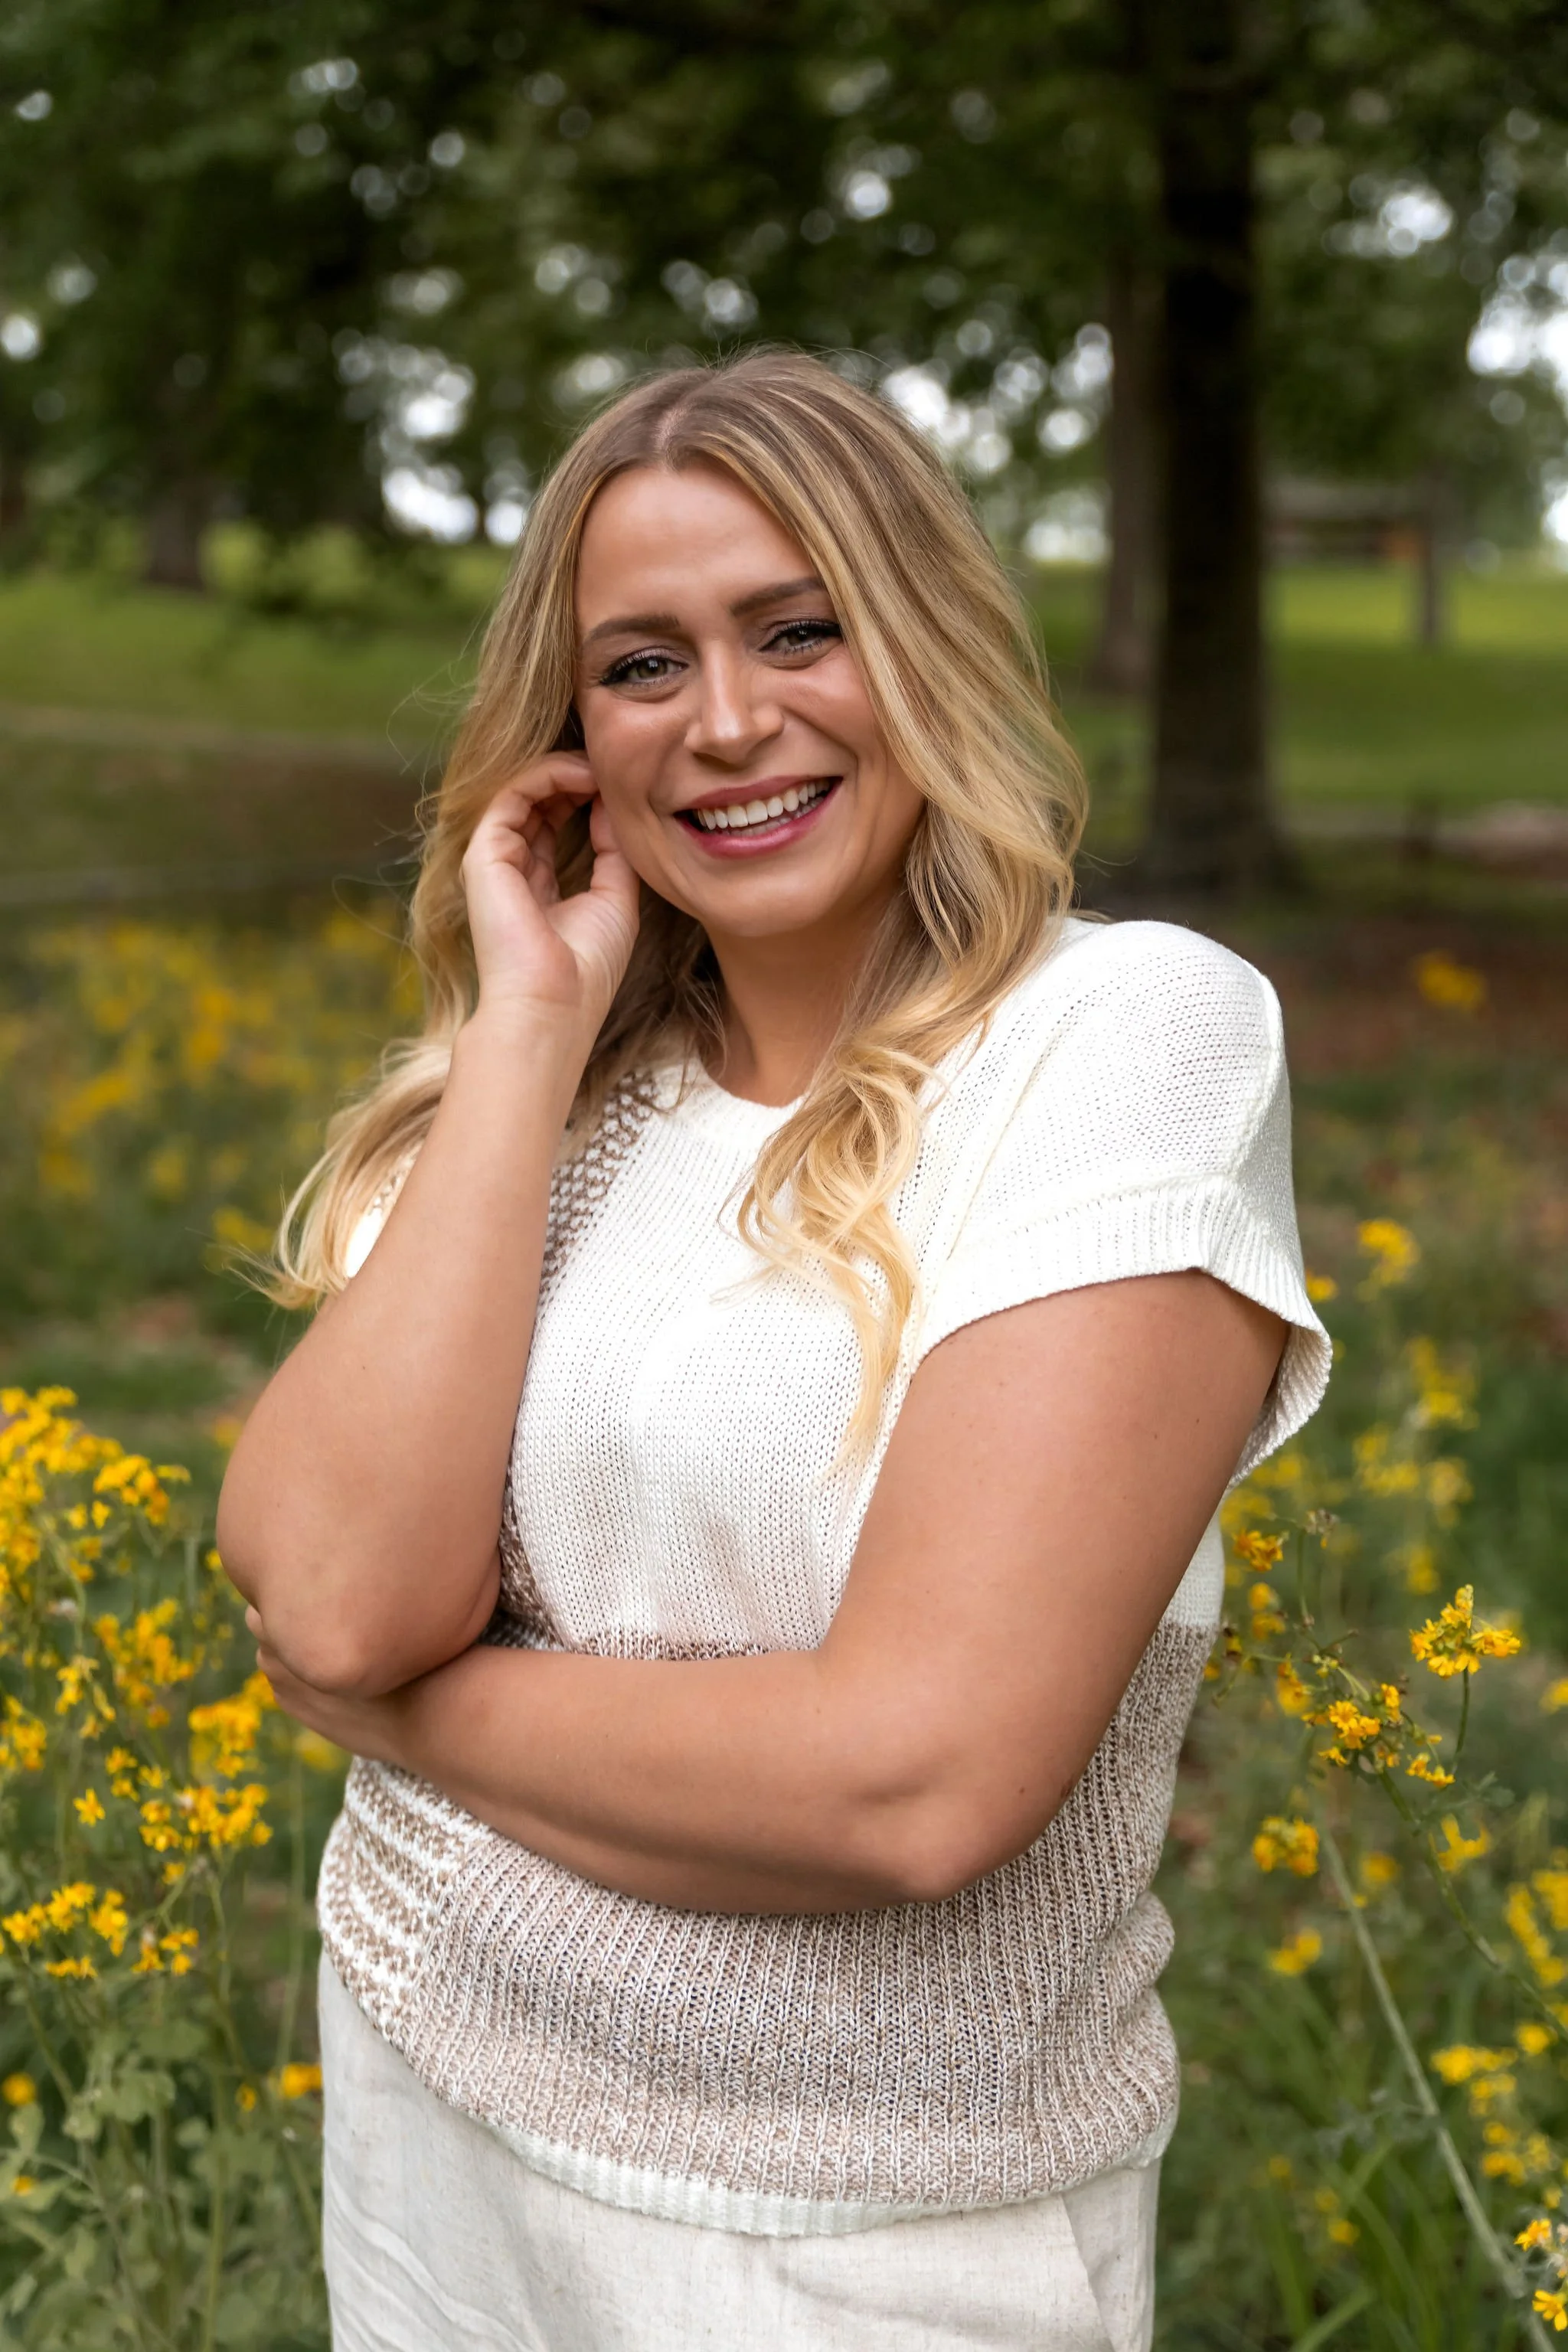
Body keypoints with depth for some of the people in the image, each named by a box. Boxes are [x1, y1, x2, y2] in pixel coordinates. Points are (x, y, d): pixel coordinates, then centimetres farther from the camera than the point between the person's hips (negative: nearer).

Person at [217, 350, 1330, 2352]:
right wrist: (529, 1031, -15)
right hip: (431, 2105, 5)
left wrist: (391, 1700, -12)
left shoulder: (1127, 1034, -16)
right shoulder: (534, 1080, 0)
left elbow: (922, 1778, -25)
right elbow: (331, 1594, -17)